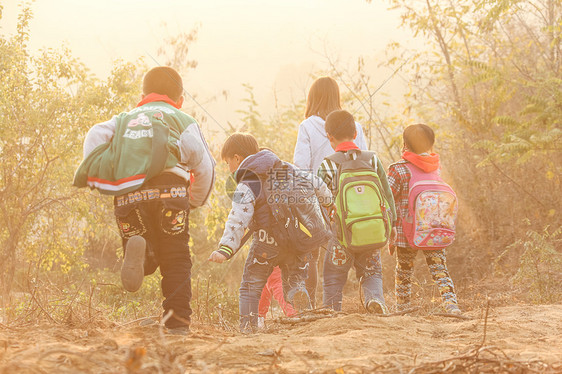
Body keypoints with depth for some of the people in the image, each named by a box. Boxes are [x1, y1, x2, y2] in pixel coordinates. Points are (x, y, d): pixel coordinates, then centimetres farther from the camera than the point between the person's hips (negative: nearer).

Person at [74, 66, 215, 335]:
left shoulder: (124, 120, 28)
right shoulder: (183, 121, 22)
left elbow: (96, 136, 7)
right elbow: (205, 165, 15)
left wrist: (92, 173, 9)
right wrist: (197, 200, 30)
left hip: (128, 196, 2)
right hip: (168, 189, -2)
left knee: (148, 262, 13)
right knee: (176, 260, 7)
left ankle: (138, 251, -24)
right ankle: (178, 323, -6)